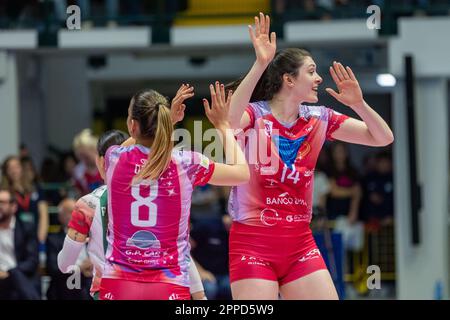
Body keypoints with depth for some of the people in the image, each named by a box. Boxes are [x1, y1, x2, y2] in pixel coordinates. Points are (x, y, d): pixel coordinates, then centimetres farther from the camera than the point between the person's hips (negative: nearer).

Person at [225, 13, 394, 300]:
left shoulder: (319, 119, 6)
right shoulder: (255, 114, -9)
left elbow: (383, 138, 7)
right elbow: (231, 121, -35)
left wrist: (358, 104, -12)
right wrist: (260, 64, -41)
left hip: (300, 244, 5)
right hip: (253, 242, -5)